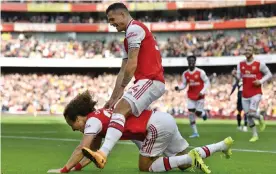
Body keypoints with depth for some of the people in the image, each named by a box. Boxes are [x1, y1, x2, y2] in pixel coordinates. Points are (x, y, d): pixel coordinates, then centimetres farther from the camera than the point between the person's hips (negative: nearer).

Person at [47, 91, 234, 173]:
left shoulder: (92, 120, -10)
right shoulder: (98, 119, 16)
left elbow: (82, 149, -22)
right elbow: (93, 153, 16)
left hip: (158, 125, -10)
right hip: (165, 120, 10)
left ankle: (191, 158, -8)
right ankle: (224, 144, 24)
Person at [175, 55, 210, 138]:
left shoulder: (200, 72, -12)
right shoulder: (185, 74, 0)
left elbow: (207, 82, -6)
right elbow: (184, 84, 7)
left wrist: (202, 91, -18)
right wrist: (179, 88, -14)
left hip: (200, 96, -3)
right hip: (191, 96, 3)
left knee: (198, 113, -3)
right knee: (191, 114, -5)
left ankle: (205, 113, 37)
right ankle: (195, 132, 4)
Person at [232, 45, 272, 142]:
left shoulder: (259, 64, -8)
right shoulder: (240, 64, 5)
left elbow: (269, 74, 1)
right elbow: (238, 78, 6)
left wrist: (261, 81, -13)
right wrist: (234, 74, -16)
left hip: (256, 93, -5)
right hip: (245, 94, 5)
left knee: (252, 113, -19)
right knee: (248, 115, 5)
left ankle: (260, 118, 16)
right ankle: (255, 135, 19)